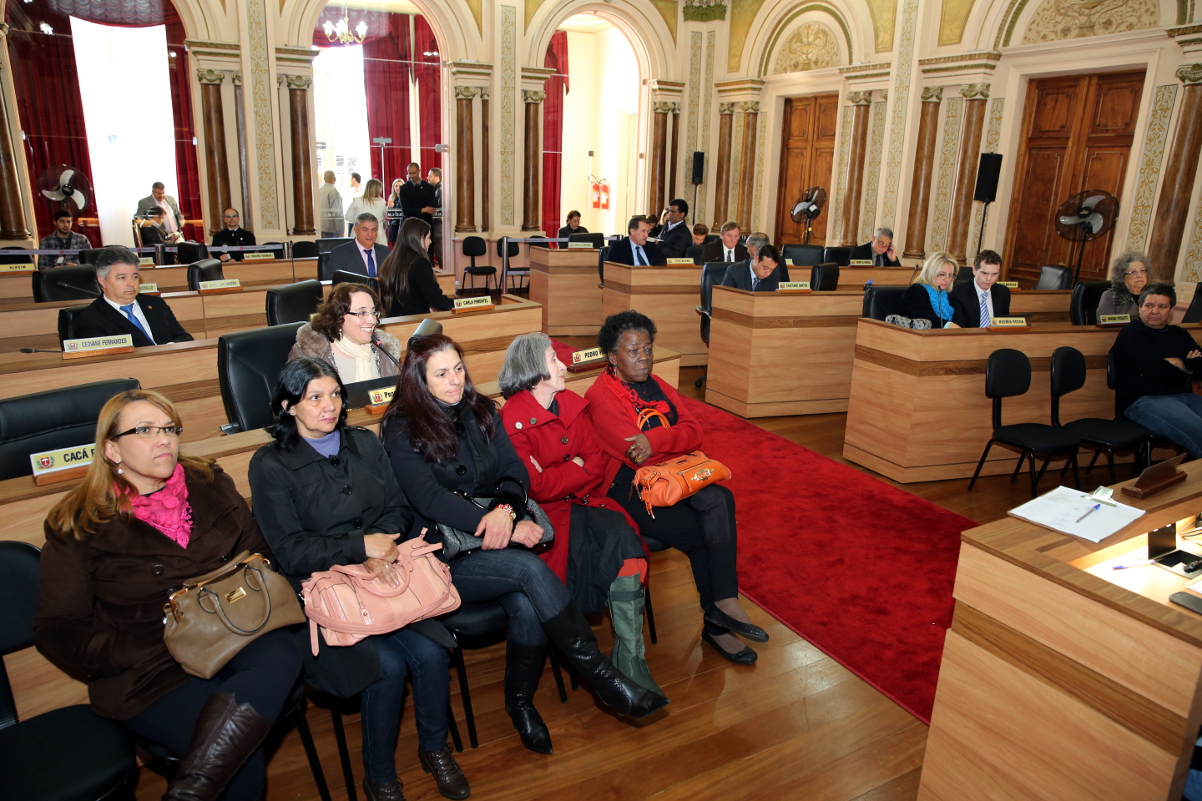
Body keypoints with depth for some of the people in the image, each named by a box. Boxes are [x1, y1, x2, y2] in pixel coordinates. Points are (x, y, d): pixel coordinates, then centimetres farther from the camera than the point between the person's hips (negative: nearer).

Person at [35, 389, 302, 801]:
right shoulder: (77, 527, -1)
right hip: (148, 672, -3)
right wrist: (154, 651, -13)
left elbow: (258, 551, 17)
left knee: (281, 654, -32)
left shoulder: (211, 486, 8)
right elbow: (58, 632, -2)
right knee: (245, 762, -26)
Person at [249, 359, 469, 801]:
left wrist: (381, 552, -12)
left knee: (431, 652, -21)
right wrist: (362, 546, -16)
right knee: (387, 666, -25)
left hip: (385, 578, 4)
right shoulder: (271, 465, -2)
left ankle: (434, 747, 9)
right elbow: (290, 552, -7)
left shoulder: (364, 443, 11)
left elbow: (398, 509, 8)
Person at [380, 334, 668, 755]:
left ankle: (520, 702, 0)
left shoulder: (480, 411, 11)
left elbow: (514, 469, 5)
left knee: (527, 604, -25)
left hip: (493, 541, 5)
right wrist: (507, 529, -23)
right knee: (530, 569, -28)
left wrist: (505, 507, -19)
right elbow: (429, 498, -16)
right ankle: (603, 677, -18)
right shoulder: (402, 429, -6)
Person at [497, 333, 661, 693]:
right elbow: (537, 486, -15)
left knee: (624, 535, -24)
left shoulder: (571, 403, 11)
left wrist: (563, 480, -11)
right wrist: (577, 469, -4)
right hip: (544, 514, -5)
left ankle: (630, 657, -21)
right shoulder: (512, 419, -10)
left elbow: (597, 460, 5)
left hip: (582, 501, 5)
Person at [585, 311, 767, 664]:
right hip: (628, 488, -6)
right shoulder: (601, 397, -10)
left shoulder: (658, 386, 13)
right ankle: (719, 617, 1)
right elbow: (635, 457, -19)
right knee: (705, 534, -19)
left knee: (719, 499, -23)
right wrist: (674, 440, -6)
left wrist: (654, 439, -20)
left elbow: (694, 432, -1)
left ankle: (722, 605, -20)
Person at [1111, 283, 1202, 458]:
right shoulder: (1131, 333, 1)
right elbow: (1153, 371, -13)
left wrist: (1179, 363, -5)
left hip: (1184, 396, 7)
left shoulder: (1179, 334, 22)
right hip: (1143, 400, -7)